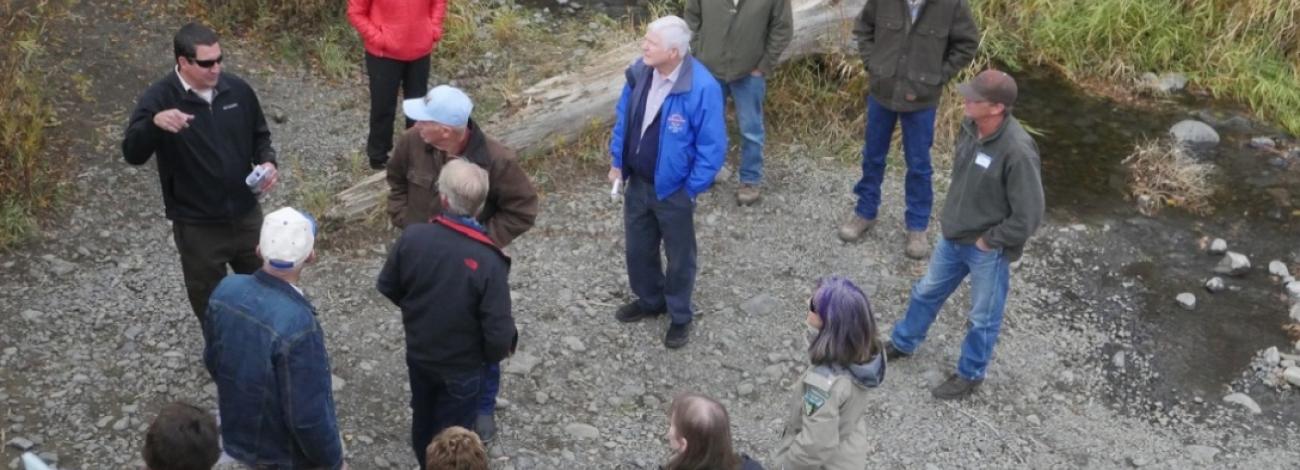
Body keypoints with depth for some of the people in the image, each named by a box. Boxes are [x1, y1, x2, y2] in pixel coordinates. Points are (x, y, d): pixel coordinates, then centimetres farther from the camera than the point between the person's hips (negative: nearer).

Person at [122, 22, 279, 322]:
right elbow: (132, 154, -29)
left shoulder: (237, 89, -4)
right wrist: (154, 123, -48)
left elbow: (259, 135, 12)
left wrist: (267, 161, -9)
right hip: (197, 226, -4)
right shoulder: (159, 99, -17)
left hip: (246, 214, 4)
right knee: (209, 303, 13)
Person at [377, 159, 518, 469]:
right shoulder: (488, 261, -31)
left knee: (423, 418, 29)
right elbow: (498, 333, -27)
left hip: (418, 354, 5)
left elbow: (387, 287, -2)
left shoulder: (412, 237, -20)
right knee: (452, 434, 18)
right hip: (462, 367, -4)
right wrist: (494, 355, -3)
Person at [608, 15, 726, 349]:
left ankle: (680, 317, 35)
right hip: (637, 182, 6)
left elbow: (713, 147, -19)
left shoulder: (702, 88, -27)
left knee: (679, 256, 14)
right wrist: (617, 161, 7)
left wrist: (691, 189, -14)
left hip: (673, 190, -5)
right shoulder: (639, 71, -9)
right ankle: (650, 300, 47)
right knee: (638, 247, 22)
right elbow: (623, 117, 8)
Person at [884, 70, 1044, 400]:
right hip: (954, 236, 7)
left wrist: (989, 241, -16)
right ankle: (903, 343, 49)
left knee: (983, 317, 16)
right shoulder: (970, 126, -10)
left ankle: (970, 375, 37)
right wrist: (954, 216, 10)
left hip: (988, 250, -7)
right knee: (926, 292, 26)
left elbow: (1028, 216, -25)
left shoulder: (1017, 151, -32)